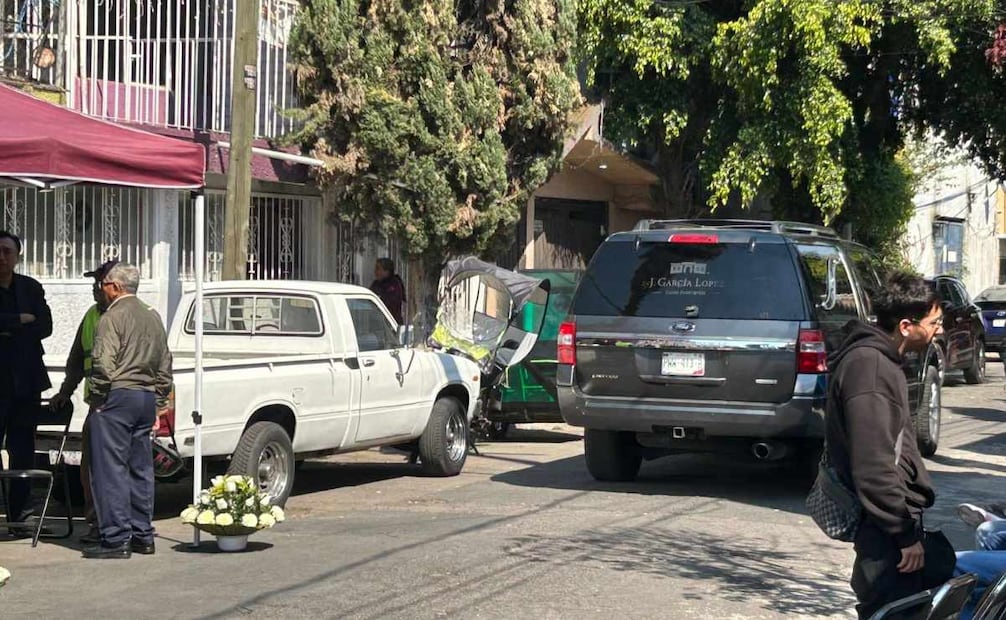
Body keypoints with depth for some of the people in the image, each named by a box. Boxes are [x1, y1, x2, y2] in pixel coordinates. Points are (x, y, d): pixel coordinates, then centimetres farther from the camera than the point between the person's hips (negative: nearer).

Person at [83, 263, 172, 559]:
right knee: (140, 469, 12)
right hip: (147, 399, 8)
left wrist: (96, 397, -8)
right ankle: (143, 535, 16)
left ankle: (116, 539, -8)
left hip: (117, 396, -8)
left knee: (111, 470, -6)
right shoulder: (153, 318, 16)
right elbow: (165, 365, 19)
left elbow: (104, 364, -20)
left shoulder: (112, 318, -10)